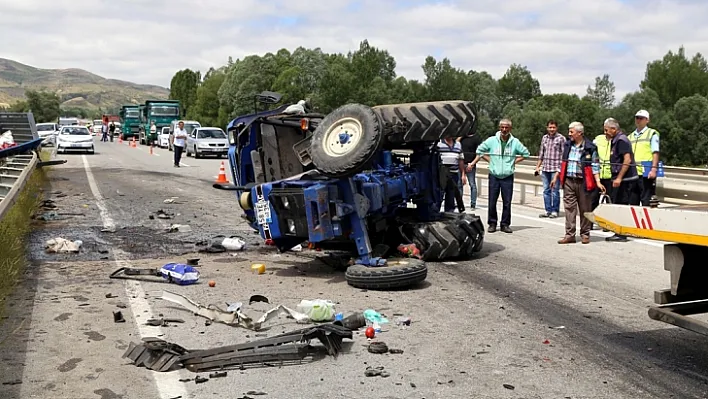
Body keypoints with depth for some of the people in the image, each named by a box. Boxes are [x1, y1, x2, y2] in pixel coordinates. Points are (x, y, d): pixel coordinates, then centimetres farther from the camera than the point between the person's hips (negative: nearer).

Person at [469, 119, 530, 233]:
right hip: (494, 176, 0)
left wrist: (514, 161, 4)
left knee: (507, 202, 1)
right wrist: (489, 160, 3)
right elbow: (480, 150, 11)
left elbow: (525, 153, 13)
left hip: (508, 177, 0)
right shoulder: (492, 140, 0)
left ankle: (505, 224, 12)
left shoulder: (515, 142, 2)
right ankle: (492, 223, 13)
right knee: (492, 201, 1)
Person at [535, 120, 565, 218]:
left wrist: (560, 169, -10)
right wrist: (538, 166, 15)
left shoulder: (561, 139, -3)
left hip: (556, 169, -5)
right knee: (546, 190, 8)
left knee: (555, 190, -3)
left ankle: (555, 211, 5)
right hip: (545, 169, 5)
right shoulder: (544, 138, 12)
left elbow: (564, 155, -4)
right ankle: (548, 211, 14)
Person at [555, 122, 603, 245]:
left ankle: (585, 234, 16)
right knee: (569, 208, 0)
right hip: (569, 181, 4)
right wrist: (556, 177, 20)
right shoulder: (567, 145, 11)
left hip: (583, 182, -4)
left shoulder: (590, 147, -4)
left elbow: (595, 166, -5)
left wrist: (598, 182, -12)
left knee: (585, 209, 5)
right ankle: (570, 235, 3)